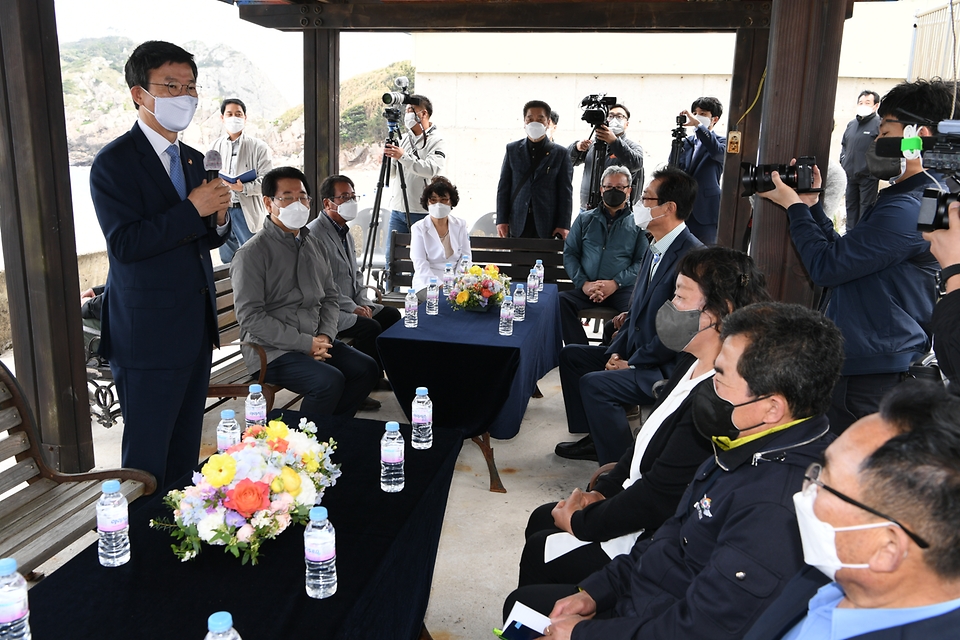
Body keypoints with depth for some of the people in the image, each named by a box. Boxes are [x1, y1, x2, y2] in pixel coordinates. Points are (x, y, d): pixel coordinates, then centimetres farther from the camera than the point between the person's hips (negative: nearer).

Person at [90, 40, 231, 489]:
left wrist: (218, 219, -3)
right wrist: (192, 209, -20)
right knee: (147, 459, 3)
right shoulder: (114, 162, -10)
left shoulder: (193, 160, 13)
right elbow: (124, 244, -20)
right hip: (148, 335, -7)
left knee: (185, 449, 17)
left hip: (196, 330, 8)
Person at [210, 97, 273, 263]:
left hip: (247, 211, -4)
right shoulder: (215, 147, 12)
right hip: (222, 210, 4)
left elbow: (267, 180, -7)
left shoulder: (258, 147, 1)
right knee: (227, 260, 12)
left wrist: (244, 187, -22)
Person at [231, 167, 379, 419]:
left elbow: (330, 296, 17)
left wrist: (325, 336, -3)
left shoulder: (314, 245, 13)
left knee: (366, 368, -8)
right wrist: (305, 343, -19)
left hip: (315, 341, 7)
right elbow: (250, 317, -17)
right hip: (271, 351, -7)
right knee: (329, 381, -27)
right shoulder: (252, 253, -11)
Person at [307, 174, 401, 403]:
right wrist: (352, 307, -19)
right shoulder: (314, 234, -18)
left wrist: (362, 302, 4)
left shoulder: (345, 231, 14)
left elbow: (355, 273, 20)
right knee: (370, 327, -25)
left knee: (391, 315, 3)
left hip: (350, 304, 10)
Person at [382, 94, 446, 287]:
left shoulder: (436, 142, -4)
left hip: (422, 212, -6)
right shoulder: (404, 139, 15)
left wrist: (403, 157, -27)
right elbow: (392, 173, 17)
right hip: (397, 210, 6)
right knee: (391, 259, 8)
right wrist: (388, 157, -3)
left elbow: (433, 169, -23)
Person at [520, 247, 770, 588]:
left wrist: (580, 522, -14)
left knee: (540, 553, -4)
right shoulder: (692, 362, 2)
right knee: (541, 519, 15)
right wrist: (601, 492, 4)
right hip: (636, 499, 10)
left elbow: (659, 497, -27)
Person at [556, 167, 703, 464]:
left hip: (666, 369, -10)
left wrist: (633, 363, -18)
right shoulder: (654, 250, 10)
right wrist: (617, 351, 1)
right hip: (635, 352, 11)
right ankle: (594, 439, 20)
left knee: (594, 384, -25)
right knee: (571, 354, 14)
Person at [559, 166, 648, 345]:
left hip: (623, 289, -2)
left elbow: (642, 261, 2)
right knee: (560, 301, -29)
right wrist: (583, 283, -5)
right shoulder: (584, 219, 19)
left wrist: (616, 283, -12)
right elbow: (569, 253, 11)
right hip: (587, 289, 2)